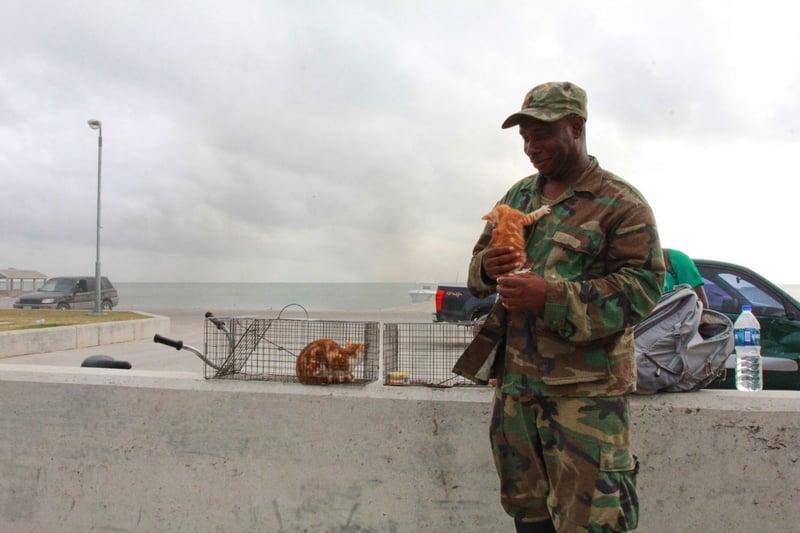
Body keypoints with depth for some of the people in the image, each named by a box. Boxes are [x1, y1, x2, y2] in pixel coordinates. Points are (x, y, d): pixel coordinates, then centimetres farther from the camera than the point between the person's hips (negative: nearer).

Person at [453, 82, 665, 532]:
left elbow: (644, 287, -14)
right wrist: (488, 267, -5)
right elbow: (479, 258, 21)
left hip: (586, 393, -6)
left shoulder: (621, 203, -5)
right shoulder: (519, 196, 15)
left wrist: (550, 298, -24)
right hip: (515, 384, 6)